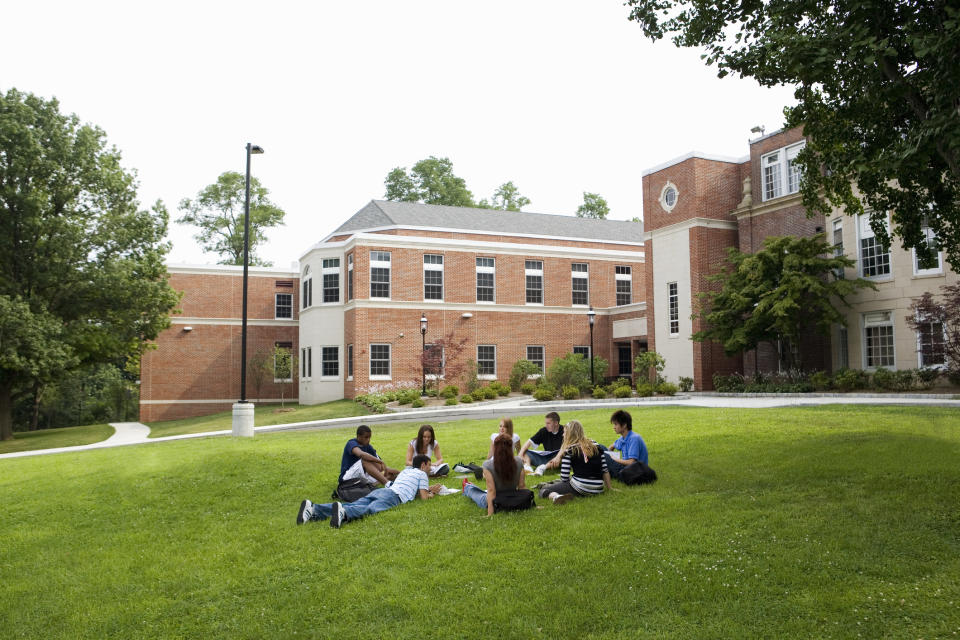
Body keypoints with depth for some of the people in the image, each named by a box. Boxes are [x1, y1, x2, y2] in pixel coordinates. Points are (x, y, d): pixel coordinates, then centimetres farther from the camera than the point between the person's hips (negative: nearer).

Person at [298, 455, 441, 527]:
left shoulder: (405, 471, 42)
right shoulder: (421, 473, 20)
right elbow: (423, 497, 14)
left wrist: (428, 489, 62)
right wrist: (432, 494, 35)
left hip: (379, 491, 6)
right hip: (394, 496, -6)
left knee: (353, 506, -15)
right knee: (371, 509, -34)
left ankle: (314, 509, -35)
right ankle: (343, 512, -66)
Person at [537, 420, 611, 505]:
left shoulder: (569, 450, -6)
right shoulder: (596, 446, 9)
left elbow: (564, 478, -8)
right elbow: (605, 470, 8)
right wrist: (609, 488, 18)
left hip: (579, 488, -6)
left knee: (544, 489, 4)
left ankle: (556, 496, -25)